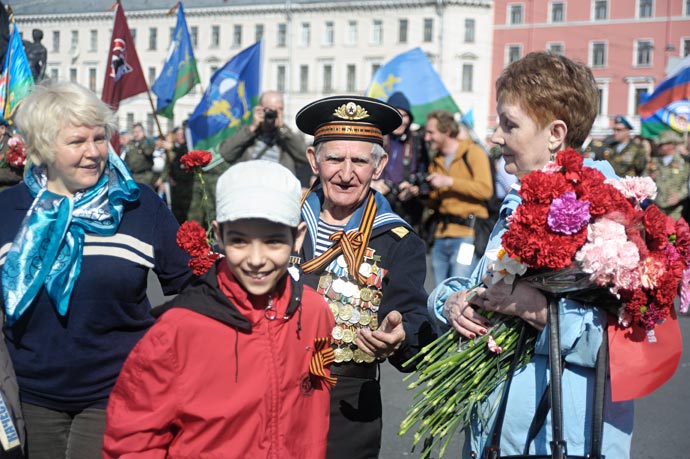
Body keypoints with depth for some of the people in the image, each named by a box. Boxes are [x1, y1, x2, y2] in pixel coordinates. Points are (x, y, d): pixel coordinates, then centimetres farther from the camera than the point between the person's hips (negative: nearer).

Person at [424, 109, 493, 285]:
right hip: (441, 234, 7)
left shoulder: (473, 152, -2)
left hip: (467, 233, -7)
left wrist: (449, 181, -16)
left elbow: (486, 189, -15)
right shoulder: (436, 161, 19)